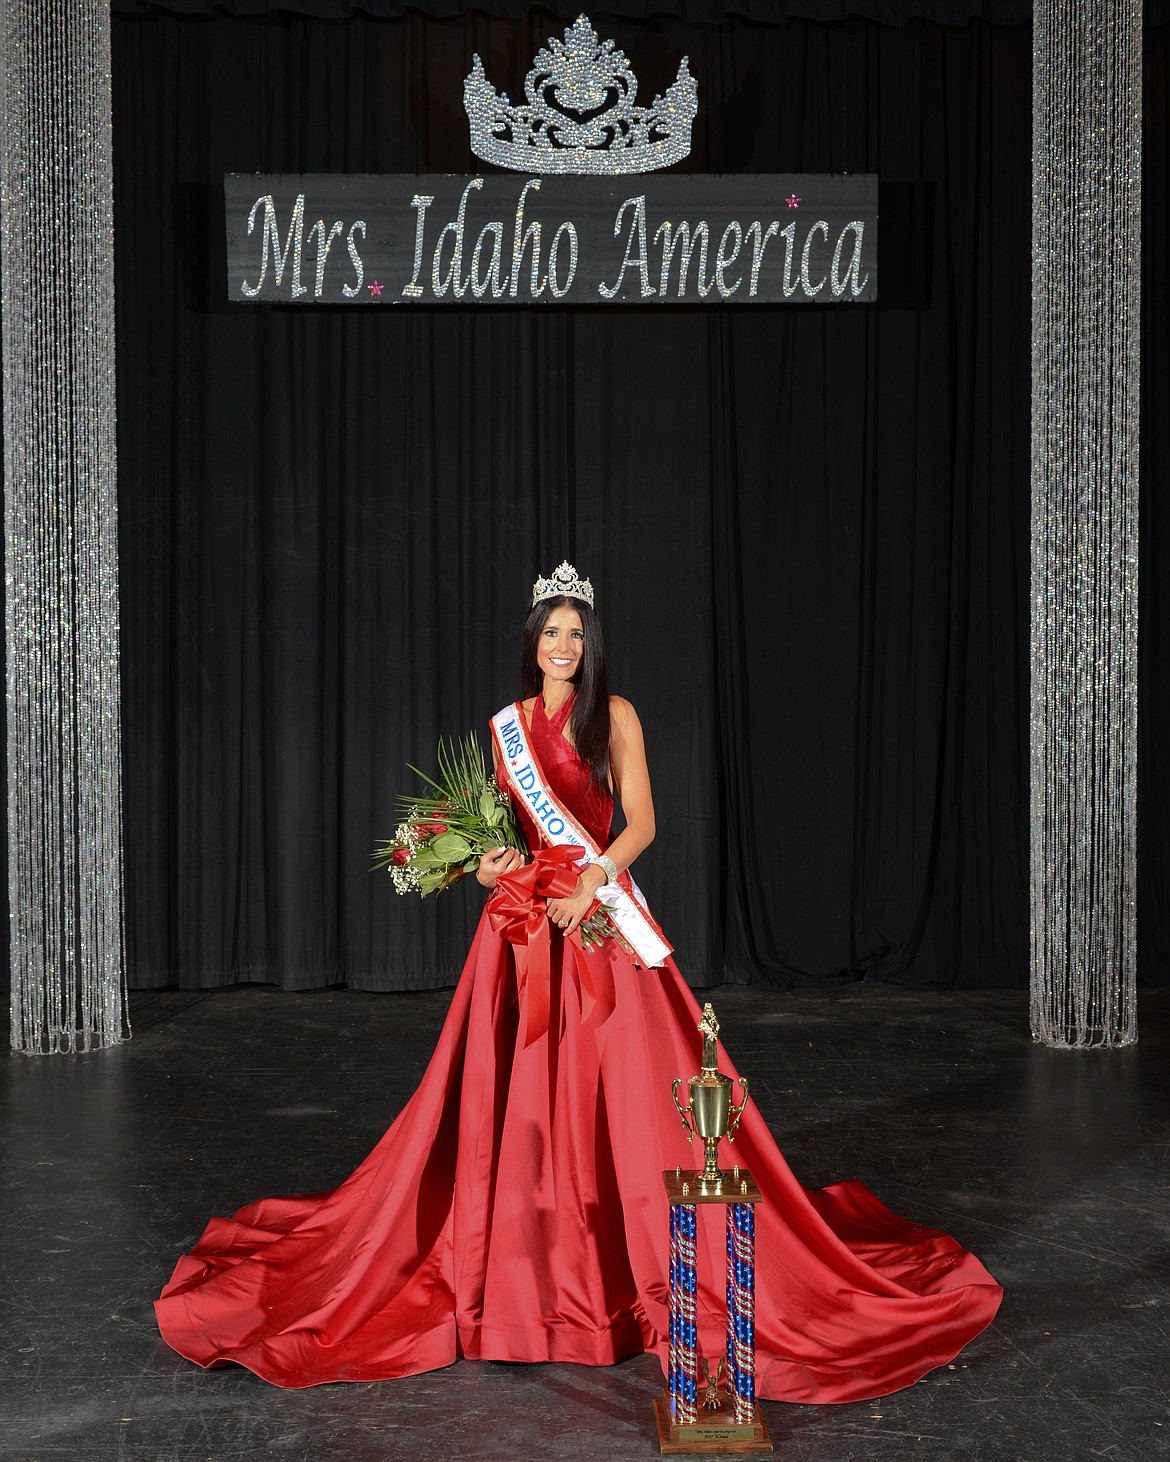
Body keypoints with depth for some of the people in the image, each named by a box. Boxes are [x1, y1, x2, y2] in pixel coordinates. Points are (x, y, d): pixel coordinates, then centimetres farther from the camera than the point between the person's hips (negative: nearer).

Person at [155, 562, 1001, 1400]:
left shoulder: (615, 716, 1)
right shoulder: (507, 724, 12)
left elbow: (641, 823, -6)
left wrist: (592, 879, -21)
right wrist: (489, 860, -3)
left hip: (598, 914, -3)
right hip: (524, 917, 3)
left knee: (612, 1077, -4)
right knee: (518, 1087, 2)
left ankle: (630, 1255, 6)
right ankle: (522, 1248, 14)